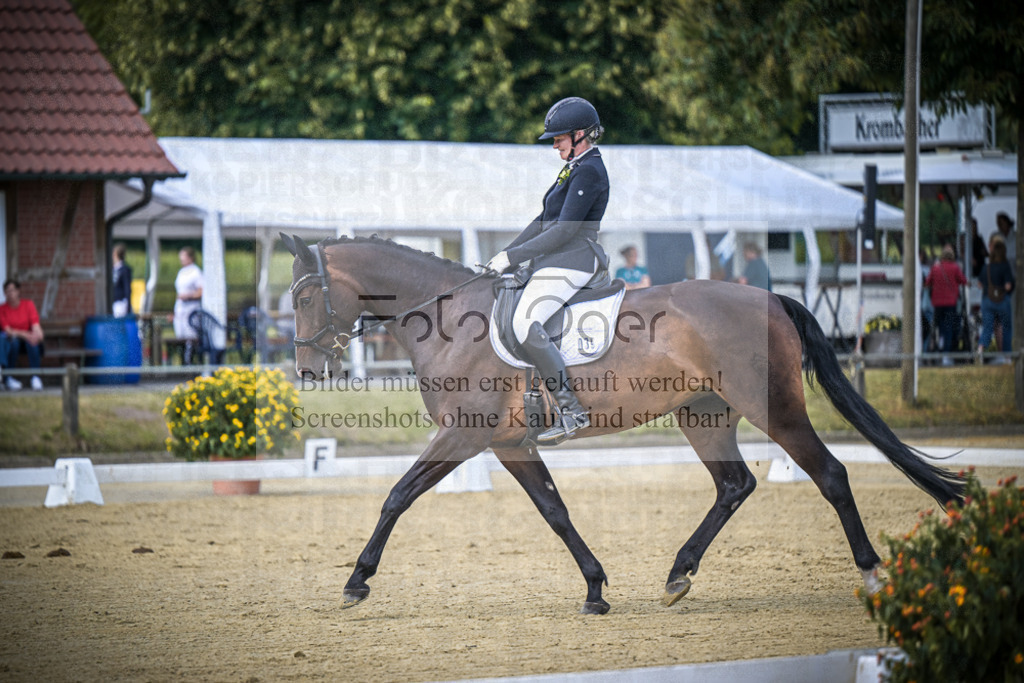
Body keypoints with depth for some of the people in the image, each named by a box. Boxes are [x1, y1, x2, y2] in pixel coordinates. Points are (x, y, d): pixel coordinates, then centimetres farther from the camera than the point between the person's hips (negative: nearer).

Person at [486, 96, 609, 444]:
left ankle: (572, 409, -25)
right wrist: (505, 253, 15)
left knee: (525, 323, -25)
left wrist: (513, 257, -16)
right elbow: (544, 220, 22)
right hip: (555, 261, 11)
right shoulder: (576, 167, 19)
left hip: (571, 262, -11)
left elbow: (563, 231, -19)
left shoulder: (588, 172, -14)